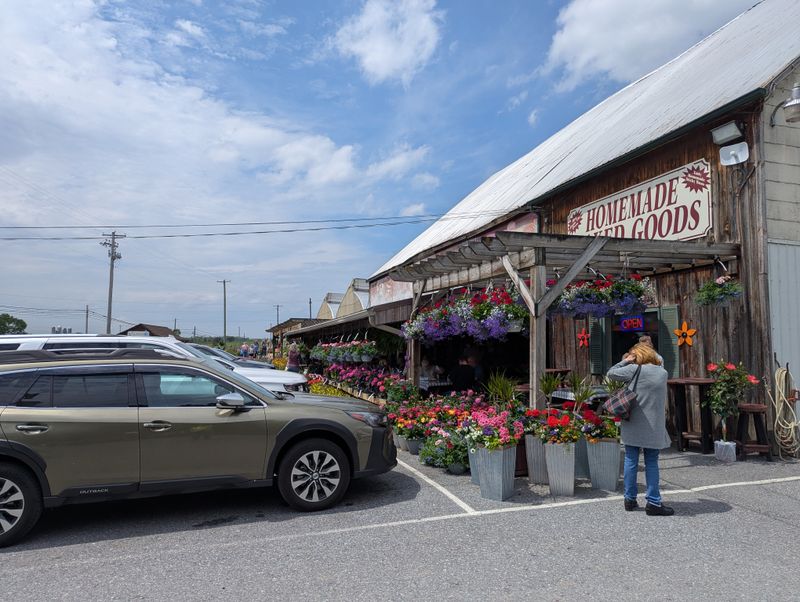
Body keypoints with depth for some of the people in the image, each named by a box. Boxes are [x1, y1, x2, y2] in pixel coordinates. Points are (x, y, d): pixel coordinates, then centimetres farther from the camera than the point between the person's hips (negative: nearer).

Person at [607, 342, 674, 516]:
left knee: (631, 461, 9)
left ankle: (630, 499, 17)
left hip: (633, 425, -1)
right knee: (651, 463, 7)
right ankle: (653, 503, 8)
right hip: (653, 427, 2)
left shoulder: (634, 370, -9)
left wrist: (625, 361, 4)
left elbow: (611, 373, -5)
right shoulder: (663, 373, 4)